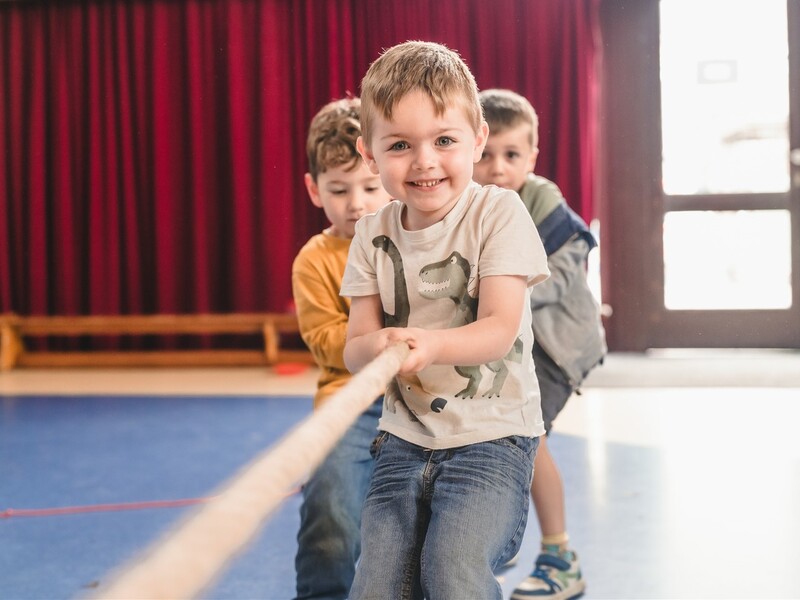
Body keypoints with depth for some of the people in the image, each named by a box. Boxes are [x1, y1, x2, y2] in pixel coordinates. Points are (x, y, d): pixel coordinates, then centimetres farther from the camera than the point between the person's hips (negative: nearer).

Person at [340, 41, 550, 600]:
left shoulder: (498, 212, -7)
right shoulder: (374, 233, 4)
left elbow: (500, 329, -15)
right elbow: (354, 348, 1)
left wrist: (430, 344, -34)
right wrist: (378, 346, -24)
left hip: (492, 432, -4)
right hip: (405, 437, 4)